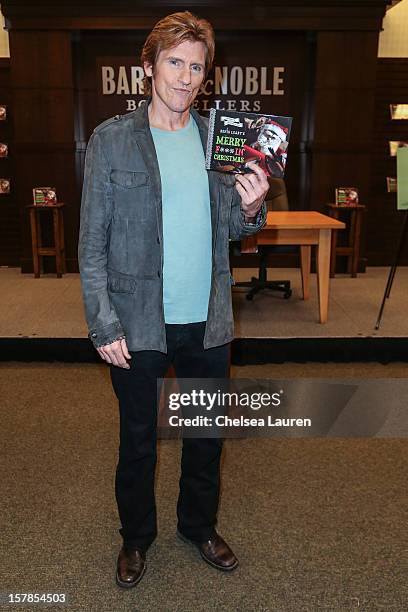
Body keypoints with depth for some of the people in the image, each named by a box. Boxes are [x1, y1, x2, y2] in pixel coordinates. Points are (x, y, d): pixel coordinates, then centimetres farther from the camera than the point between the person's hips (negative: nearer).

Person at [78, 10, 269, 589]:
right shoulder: (111, 139, -6)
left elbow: (228, 228, 9)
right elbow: (92, 243, -6)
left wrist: (250, 207, -13)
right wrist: (104, 325, -11)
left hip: (208, 321, 4)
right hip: (139, 323, -3)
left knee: (207, 432, 18)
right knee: (138, 438, 15)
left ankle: (199, 525, 44)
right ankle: (136, 536, 41)